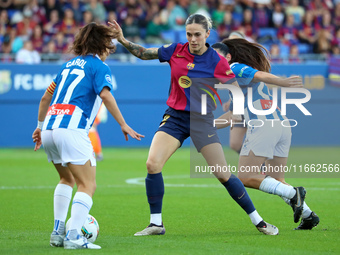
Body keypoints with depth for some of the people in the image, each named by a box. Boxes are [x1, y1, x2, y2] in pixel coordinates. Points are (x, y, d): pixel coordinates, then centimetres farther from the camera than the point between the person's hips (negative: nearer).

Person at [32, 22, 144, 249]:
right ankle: (73, 237, -18)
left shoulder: (69, 65, 24)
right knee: (88, 185, -5)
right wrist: (124, 125, -12)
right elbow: (106, 96, -14)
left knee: (67, 179, 25)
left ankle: (58, 232, 18)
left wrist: (40, 127, 35)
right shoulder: (98, 66, 3)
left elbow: (46, 98, 26)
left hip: (50, 128, 8)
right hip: (72, 130, -8)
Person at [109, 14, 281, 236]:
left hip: (202, 120, -3)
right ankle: (156, 224, -3)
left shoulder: (218, 62, -9)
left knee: (223, 174, -5)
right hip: (175, 117, 3)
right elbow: (144, 53, 12)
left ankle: (258, 221, 9)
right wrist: (123, 40, 2)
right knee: (152, 164, -16)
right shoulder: (175, 51, 0)